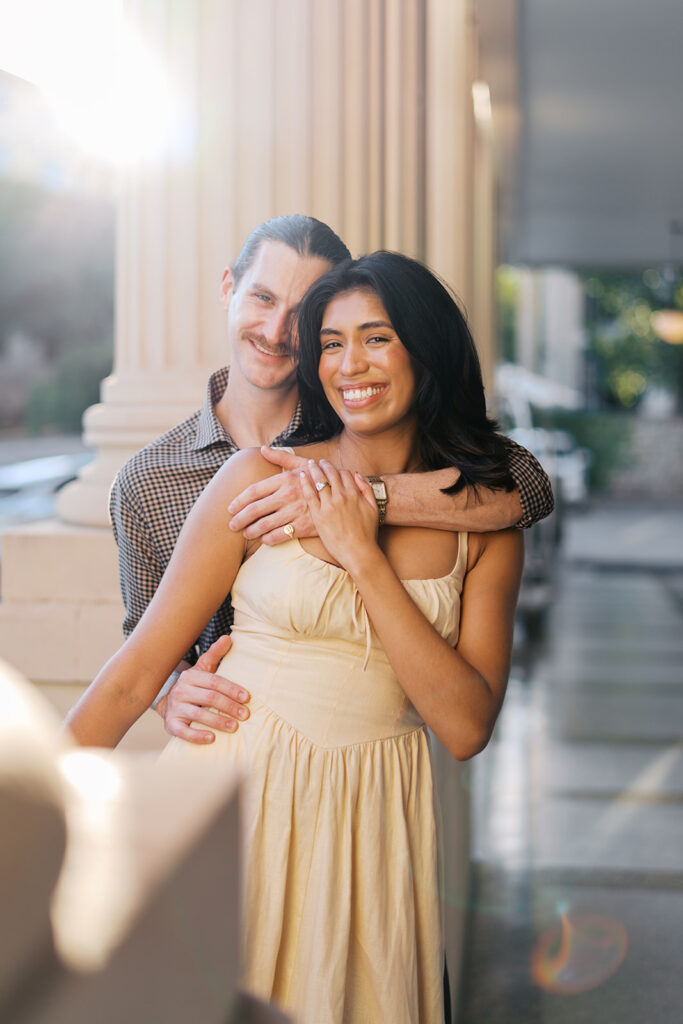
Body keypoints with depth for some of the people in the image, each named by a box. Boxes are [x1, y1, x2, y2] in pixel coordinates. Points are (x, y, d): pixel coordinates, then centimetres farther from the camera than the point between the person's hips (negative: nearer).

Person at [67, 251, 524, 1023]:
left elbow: (466, 727, -9)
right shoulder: (263, 479, -6)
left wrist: (364, 557, -14)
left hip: (373, 817, 2)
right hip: (234, 790, -1)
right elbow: (139, 670, -3)